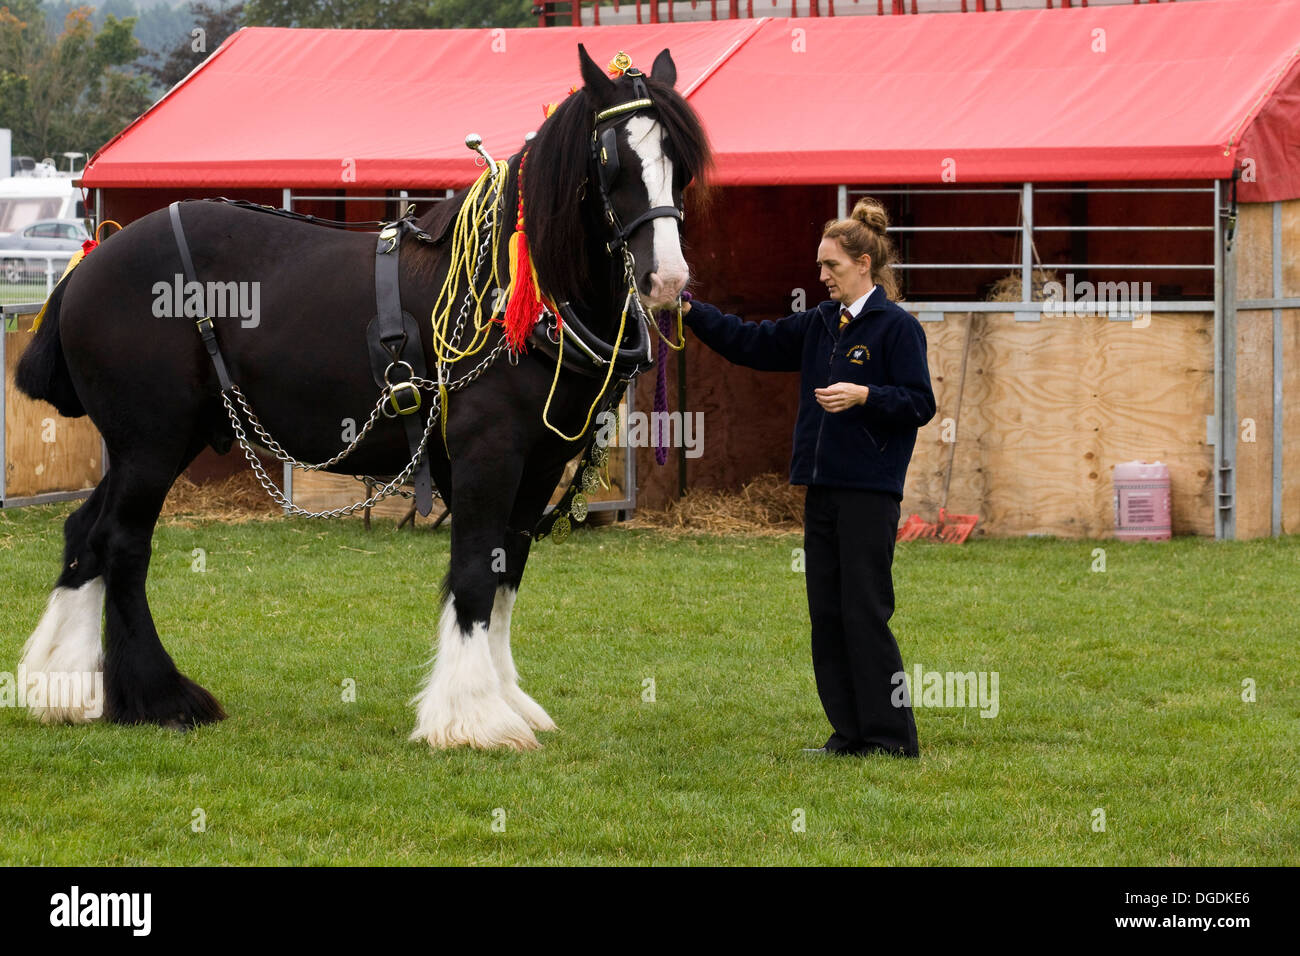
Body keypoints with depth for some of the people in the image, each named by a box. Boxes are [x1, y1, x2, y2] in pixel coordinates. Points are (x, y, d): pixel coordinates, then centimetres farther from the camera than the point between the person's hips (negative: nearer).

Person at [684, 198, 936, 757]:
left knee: (864, 612, -8)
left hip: (870, 490, -8)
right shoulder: (819, 325, 14)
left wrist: (863, 395, -21)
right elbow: (750, 343, 15)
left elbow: (920, 403, -10)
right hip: (822, 489, 8)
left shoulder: (897, 327, -7)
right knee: (827, 613, 8)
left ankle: (892, 735, -2)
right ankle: (850, 733, 13)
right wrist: (691, 312, 5)